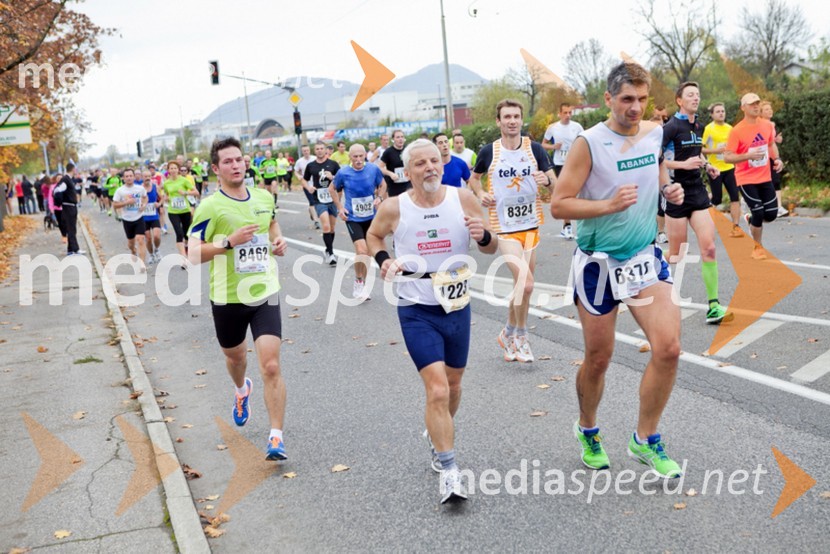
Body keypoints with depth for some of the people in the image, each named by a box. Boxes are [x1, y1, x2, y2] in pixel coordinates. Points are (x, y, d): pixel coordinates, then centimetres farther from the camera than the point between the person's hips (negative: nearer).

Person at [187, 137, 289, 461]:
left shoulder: (265, 198, 4)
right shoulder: (210, 207, -11)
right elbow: (194, 254, -13)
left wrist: (278, 241, 7)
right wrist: (230, 241, -24)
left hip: (265, 293, 1)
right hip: (228, 298, -1)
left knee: (271, 366, -12)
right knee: (235, 357, 23)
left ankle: (276, 437, -5)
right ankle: (242, 389, 59)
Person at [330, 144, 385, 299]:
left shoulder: (374, 169, -9)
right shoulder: (343, 173, -12)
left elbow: (383, 184, 10)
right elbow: (332, 189, 6)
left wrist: (379, 197, -7)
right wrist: (339, 207, -2)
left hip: (371, 217, 3)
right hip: (353, 218, -3)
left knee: (366, 253, 13)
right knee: (362, 251, -19)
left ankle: (362, 286, 28)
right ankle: (359, 281, 2)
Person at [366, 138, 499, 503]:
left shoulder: (463, 199, -7)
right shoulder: (394, 208, -9)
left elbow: (492, 248, 1)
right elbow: (373, 235, 13)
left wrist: (483, 236, -22)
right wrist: (383, 260, -7)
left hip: (458, 306, 3)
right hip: (417, 311, -3)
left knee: (452, 385, 19)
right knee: (437, 390, -14)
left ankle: (437, 435, 48)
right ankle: (448, 472, -5)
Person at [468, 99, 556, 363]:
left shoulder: (534, 148, 0)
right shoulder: (489, 151, -3)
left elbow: (555, 182, 0)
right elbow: (474, 177, 14)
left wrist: (546, 180, -23)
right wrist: (481, 194, -6)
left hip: (531, 224, 3)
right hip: (505, 227, -3)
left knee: (520, 284, 13)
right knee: (525, 284, -17)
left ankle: (509, 334, 33)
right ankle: (520, 336, 4)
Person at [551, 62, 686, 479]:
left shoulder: (656, 134, 3)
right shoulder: (589, 144, -14)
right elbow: (558, 205, -16)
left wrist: (670, 191, -1)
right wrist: (609, 204, -28)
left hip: (645, 257, 4)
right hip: (598, 263, -4)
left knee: (668, 348, -9)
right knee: (598, 359, 7)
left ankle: (645, 441, 9)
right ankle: (588, 432, 35)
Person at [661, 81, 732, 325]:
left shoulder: (698, 126, 12)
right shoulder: (672, 127, -11)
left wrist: (706, 165, 11)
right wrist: (684, 164, -23)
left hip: (698, 191, 6)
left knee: (709, 248, -5)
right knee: (676, 254, 1)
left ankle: (713, 306, -4)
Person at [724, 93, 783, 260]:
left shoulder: (767, 125, 1)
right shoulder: (737, 131, -15)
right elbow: (727, 157, -16)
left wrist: (776, 159, 1)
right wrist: (749, 155, -28)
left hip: (765, 178, 5)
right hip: (746, 179, -5)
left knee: (771, 214, 3)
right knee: (758, 213, -6)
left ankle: (751, 219, 37)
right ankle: (757, 247, 16)